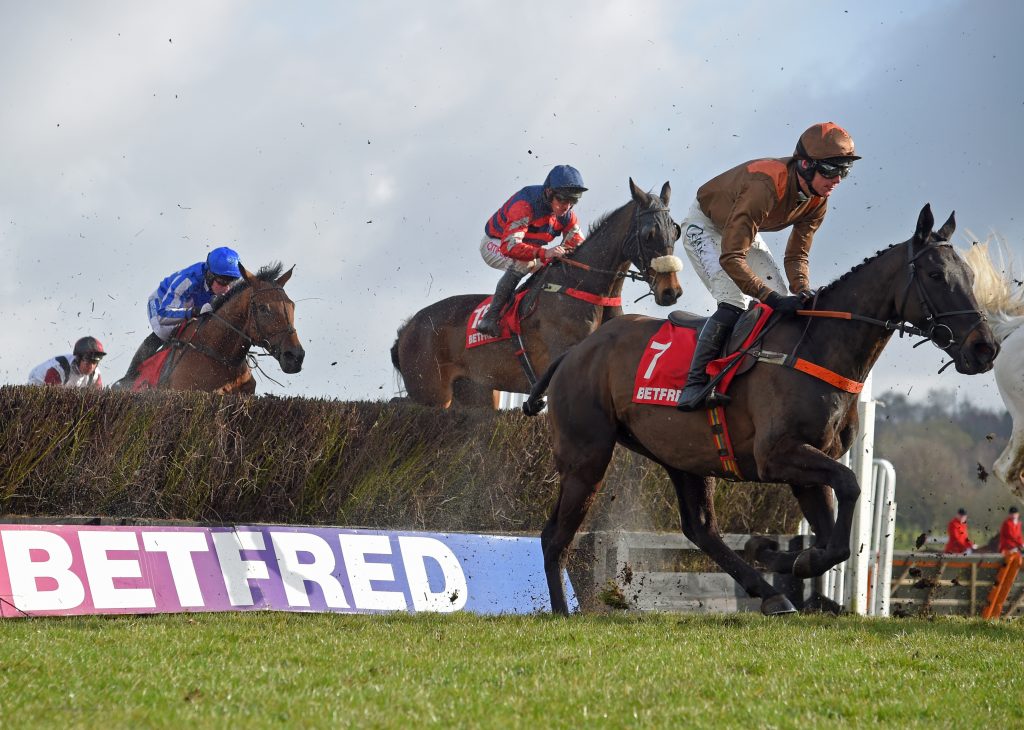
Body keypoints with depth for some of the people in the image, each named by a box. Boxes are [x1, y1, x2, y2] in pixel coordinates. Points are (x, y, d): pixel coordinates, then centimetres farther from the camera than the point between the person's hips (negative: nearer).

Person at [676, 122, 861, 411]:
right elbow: (730, 258, -44)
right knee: (734, 303, -25)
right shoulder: (765, 188, -42)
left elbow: (797, 254, -6)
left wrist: (802, 291, -27)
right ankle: (694, 385, -25)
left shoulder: (817, 202, -17)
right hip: (704, 226, -8)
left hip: (742, 230, 8)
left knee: (781, 301, -3)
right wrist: (773, 298, -48)